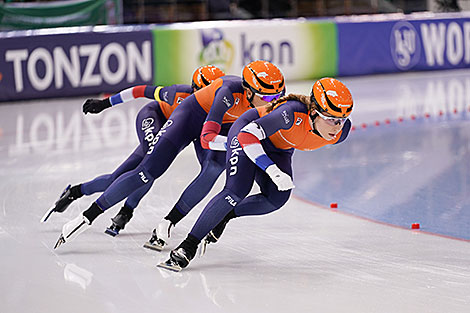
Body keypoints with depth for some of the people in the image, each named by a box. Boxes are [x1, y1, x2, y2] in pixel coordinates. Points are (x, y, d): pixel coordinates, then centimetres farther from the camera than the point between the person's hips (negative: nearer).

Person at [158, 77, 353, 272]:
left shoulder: (340, 131, -23)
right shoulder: (293, 113, -41)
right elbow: (247, 135, -40)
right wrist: (272, 170, -47)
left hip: (279, 149, 6)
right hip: (248, 130, -6)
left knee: (277, 198, -13)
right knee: (237, 190, -22)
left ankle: (225, 216, 13)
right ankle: (188, 245, -17)